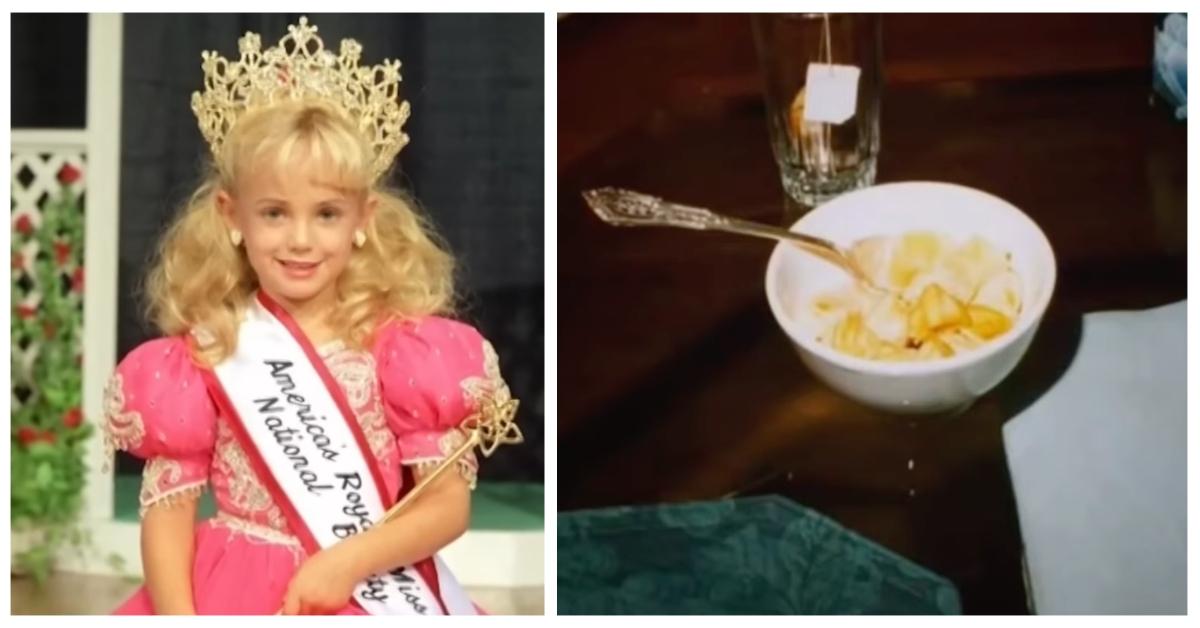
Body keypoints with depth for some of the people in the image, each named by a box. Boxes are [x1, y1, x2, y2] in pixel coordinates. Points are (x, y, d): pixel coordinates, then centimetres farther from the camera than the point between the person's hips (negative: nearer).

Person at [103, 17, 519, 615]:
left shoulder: (398, 340, -3)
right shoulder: (207, 348, 0)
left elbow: (449, 502, -5)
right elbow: (168, 500, -2)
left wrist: (346, 564, -17)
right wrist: (177, 617, -15)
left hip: (373, 592, -1)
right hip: (238, 591, 1)